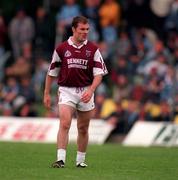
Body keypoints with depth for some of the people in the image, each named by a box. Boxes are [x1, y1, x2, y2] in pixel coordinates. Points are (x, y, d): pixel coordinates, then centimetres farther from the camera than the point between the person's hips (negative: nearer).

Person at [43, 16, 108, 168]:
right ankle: (60, 159, -22)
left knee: (83, 129, 9)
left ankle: (81, 160, 22)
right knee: (64, 124, -17)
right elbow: (52, 72, 9)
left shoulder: (93, 49, 1)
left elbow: (99, 73, -3)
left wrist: (91, 90, -18)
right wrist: (47, 93, 9)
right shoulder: (61, 48, 1)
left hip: (86, 91, 1)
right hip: (66, 91, -1)